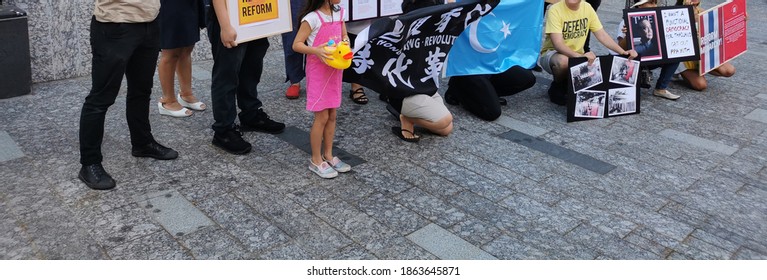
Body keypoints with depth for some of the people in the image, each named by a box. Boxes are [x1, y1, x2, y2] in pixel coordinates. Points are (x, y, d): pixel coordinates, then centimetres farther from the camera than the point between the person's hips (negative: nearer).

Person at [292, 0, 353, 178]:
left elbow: (344, 35, 17)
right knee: (322, 117, -1)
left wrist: (346, 43, -5)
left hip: (335, 71, 7)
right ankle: (316, 161, 13)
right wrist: (315, 50, -30)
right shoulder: (312, 18, -16)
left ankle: (328, 155, 27)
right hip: (318, 73, -6)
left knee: (332, 115, 13)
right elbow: (296, 45, -15)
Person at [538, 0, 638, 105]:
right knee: (563, 61, -39)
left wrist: (623, 52, -15)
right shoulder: (555, 10, -20)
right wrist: (580, 56, -44)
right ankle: (557, 88, -7)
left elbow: (602, 35, -1)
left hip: (578, 55, 5)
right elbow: (557, 44, -29)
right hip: (552, 53, -5)